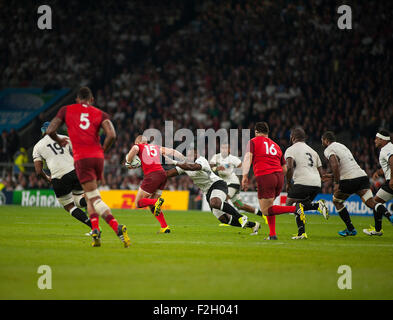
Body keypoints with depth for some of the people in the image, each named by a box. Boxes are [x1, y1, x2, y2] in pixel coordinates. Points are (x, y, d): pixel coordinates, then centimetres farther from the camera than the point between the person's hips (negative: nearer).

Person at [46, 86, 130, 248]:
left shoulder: (66, 110, 12)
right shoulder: (100, 114, 12)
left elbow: (50, 131, 6)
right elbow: (112, 135, -5)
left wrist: (59, 140, 26)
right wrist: (103, 149, 12)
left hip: (81, 158, -3)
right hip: (98, 157, 3)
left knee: (94, 198, -9)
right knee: (89, 196, 22)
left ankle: (118, 228, -27)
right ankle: (95, 229, 6)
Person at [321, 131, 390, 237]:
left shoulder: (328, 150, 2)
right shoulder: (342, 146, 28)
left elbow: (335, 165, -18)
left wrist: (336, 183, -16)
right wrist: (332, 176, 42)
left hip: (349, 180, -6)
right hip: (362, 175, 6)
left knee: (336, 201, 18)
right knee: (371, 203, -5)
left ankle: (350, 229, 16)